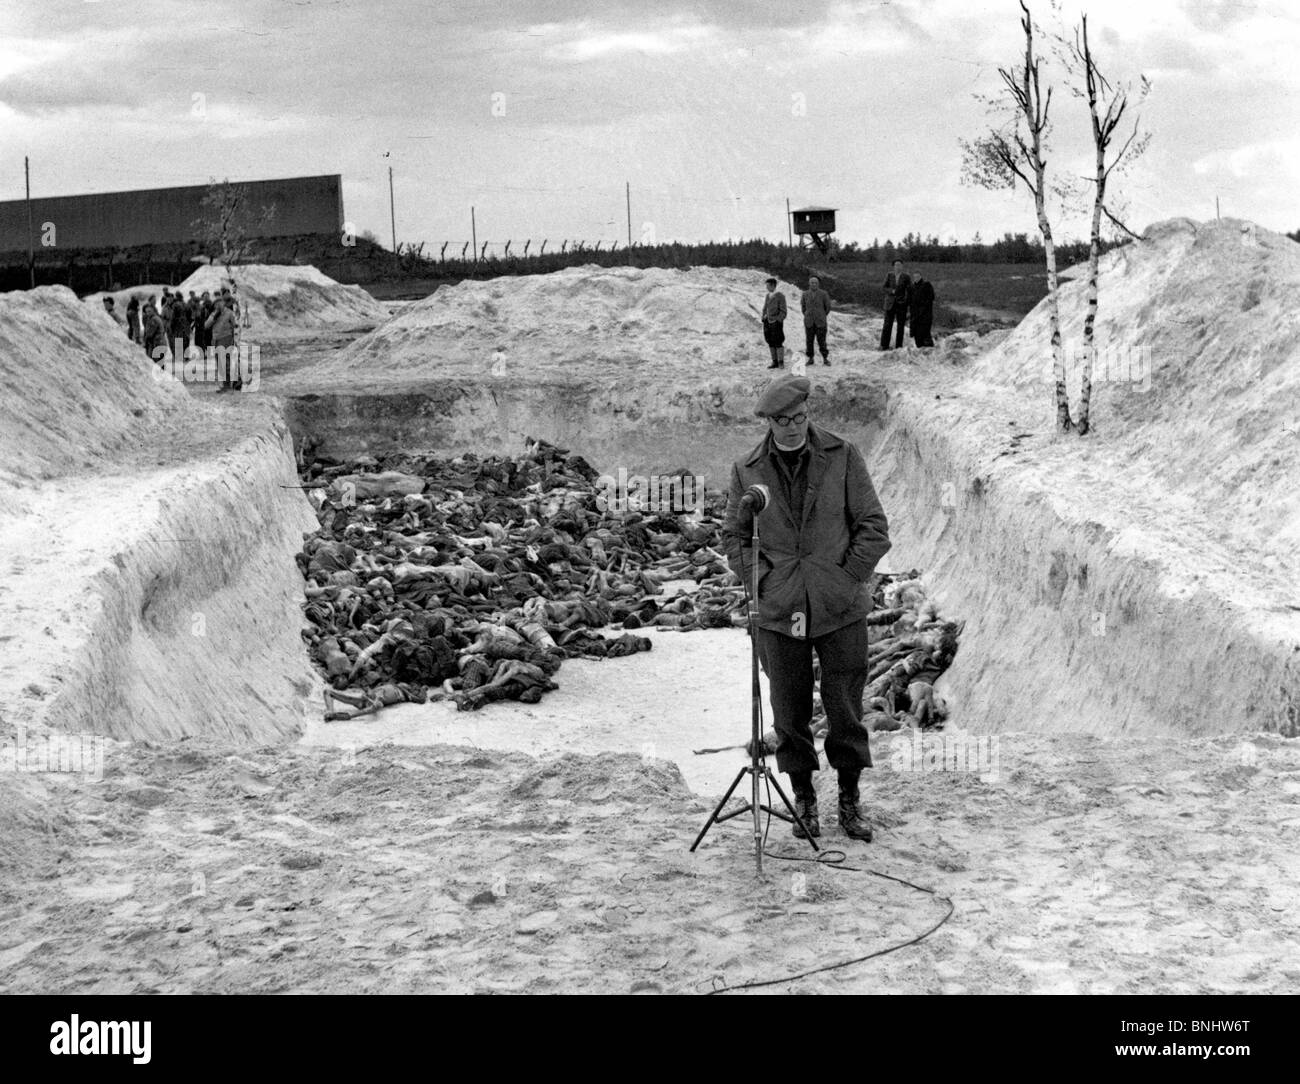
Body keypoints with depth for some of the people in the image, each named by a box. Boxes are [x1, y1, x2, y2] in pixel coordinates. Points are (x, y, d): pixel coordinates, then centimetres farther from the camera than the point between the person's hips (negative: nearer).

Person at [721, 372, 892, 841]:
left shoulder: (843, 456, 0)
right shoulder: (747, 470, 4)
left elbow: (874, 526, 2)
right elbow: (733, 536, 11)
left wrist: (847, 578, -5)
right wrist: (762, 581, -2)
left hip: (840, 609, -1)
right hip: (779, 610, 1)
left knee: (846, 709, 5)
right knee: (789, 710, 6)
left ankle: (849, 802, 20)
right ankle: (804, 800, 21)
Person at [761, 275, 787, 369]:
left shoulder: (780, 296, -8)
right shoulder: (767, 296, 12)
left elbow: (783, 311, -9)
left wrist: (778, 321, -17)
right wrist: (763, 320, 10)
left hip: (777, 322, -7)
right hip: (768, 322, 7)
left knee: (778, 342, -8)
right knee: (770, 342, 5)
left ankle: (781, 362, -2)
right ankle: (775, 362, 10)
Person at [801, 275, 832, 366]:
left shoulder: (823, 294, -7)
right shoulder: (805, 294, 1)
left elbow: (828, 307, 4)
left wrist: (822, 316, 11)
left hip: (820, 322, -2)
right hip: (809, 322, 2)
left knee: (822, 341, -3)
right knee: (809, 341, 3)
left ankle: (825, 359, 6)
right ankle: (810, 359, 11)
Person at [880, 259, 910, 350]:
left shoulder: (907, 277, 0)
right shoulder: (889, 275, 4)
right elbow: (885, 288, 4)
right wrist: (892, 291, -16)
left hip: (901, 304, -1)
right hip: (890, 304, 1)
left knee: (900, 326, 1)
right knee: (887, 325, -4)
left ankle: (898, 346, 7)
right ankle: (884, 346, 0)